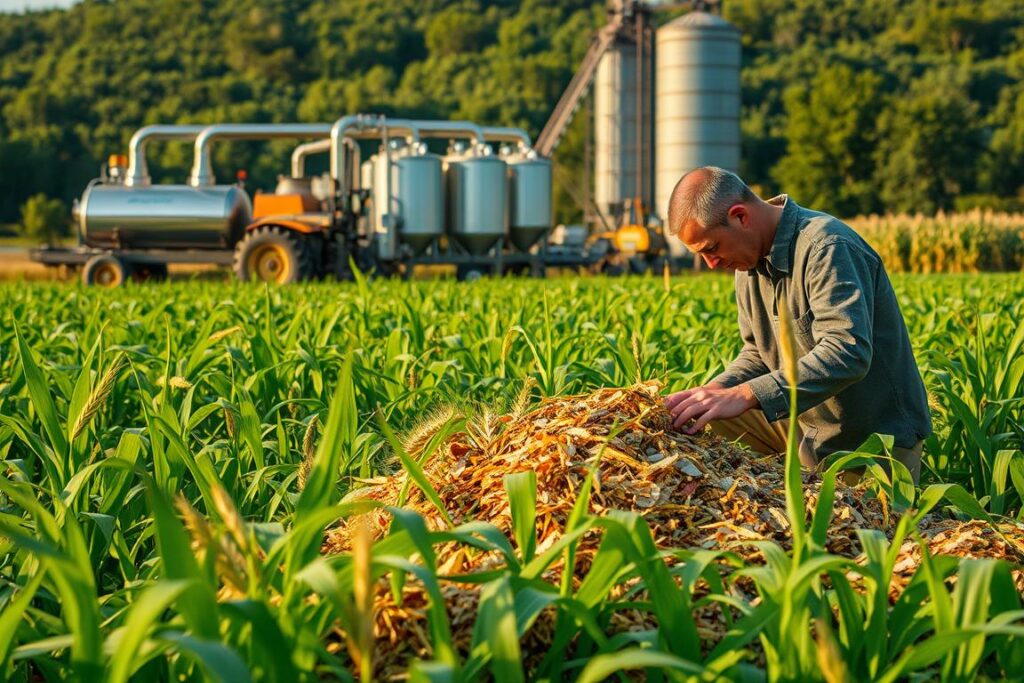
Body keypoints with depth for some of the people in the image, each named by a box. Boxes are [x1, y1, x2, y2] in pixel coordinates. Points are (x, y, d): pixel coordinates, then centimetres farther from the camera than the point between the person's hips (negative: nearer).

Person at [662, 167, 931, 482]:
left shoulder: (825, 246, -25)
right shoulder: (751, 259, 4)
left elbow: (848, 353, -36)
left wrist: (744, 396, -41)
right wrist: (712, 391, -11)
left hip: (876, 439, -8)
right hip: (805, 424, 8)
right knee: (704, 420, -1)